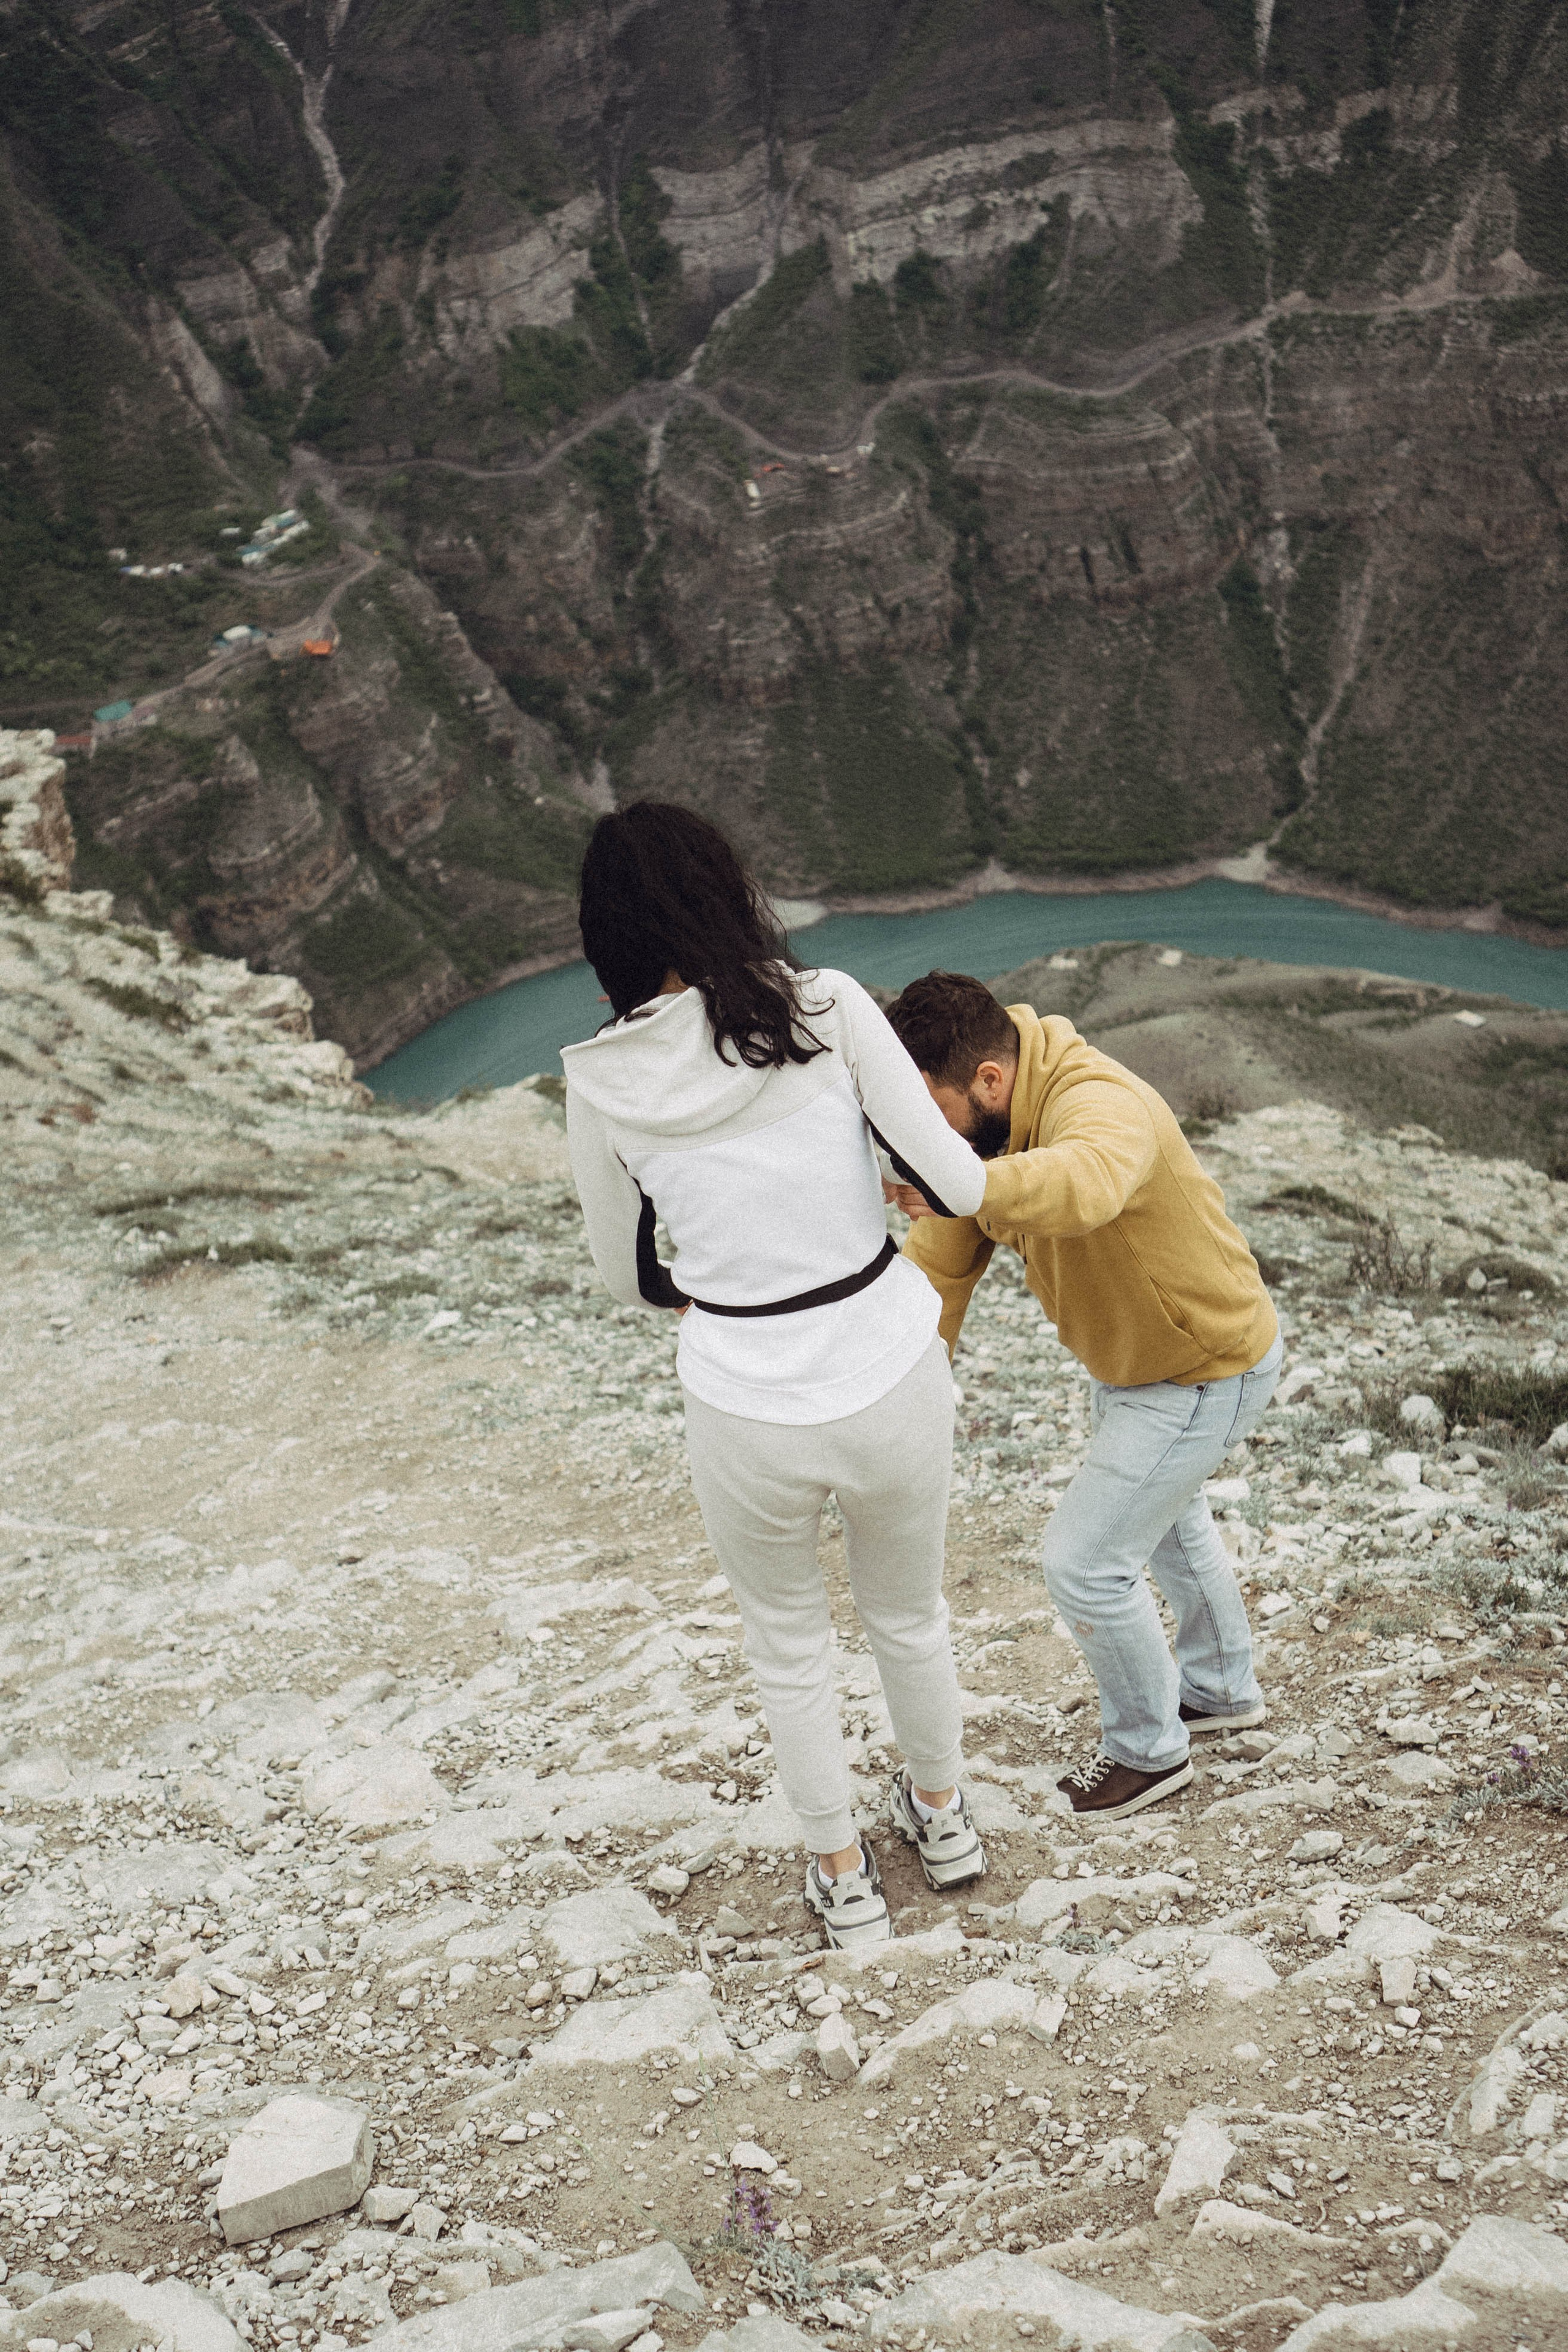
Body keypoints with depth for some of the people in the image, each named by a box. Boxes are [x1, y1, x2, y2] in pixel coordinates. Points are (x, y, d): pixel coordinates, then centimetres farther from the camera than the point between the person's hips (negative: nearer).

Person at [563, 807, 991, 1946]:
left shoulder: (602, 1082, -7)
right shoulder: (827, 1006, -11)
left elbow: (630, 1276, 7)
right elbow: (955, 1186, -11)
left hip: (747, 1414, 0)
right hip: (894, 1383, 1)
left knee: (789, 1641, 30)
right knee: (909, 1610, 31)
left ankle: (845, 1877, 45)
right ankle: (942, 1816, 55)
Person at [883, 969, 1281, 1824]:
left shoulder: (1101, 1104, -39)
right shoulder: (979, 1127, -11)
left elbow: (1086, 1183, -63)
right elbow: (941, 1260, -8)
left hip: (1204, 1374, -9)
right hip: (1129, 1356, 10)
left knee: (1085, 1561, -4)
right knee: (1167, 1519, 29)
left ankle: (1149, 1751, 22)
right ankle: (1222, 1689, 56)